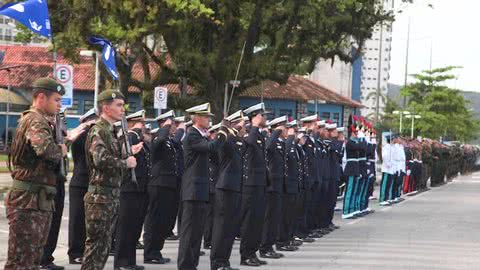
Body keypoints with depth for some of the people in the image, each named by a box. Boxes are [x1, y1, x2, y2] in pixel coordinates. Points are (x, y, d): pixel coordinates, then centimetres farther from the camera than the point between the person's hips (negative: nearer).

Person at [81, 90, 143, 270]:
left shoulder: (110, 131, 16)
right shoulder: (98, 131, -14)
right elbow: (101, 160, -28)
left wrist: (129, 153, 10)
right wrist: (126, 163, -16)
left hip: (112, 195, 9)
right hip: (100, 195, -9)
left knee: (104, 244, 12)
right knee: (96, 243, -6)